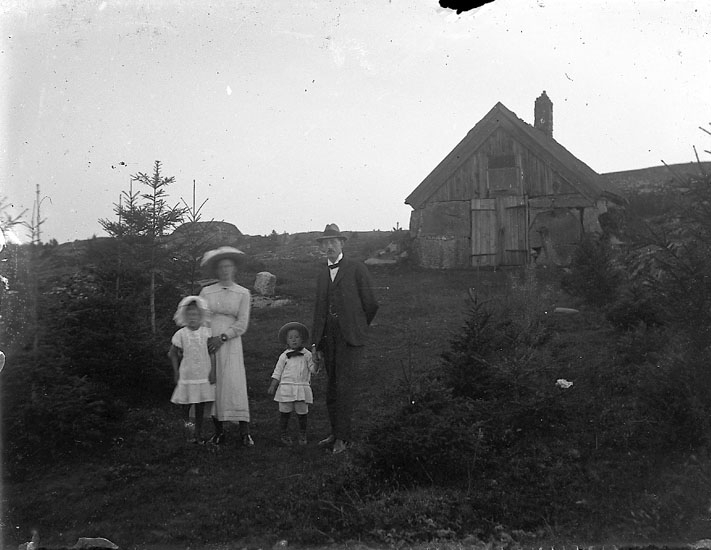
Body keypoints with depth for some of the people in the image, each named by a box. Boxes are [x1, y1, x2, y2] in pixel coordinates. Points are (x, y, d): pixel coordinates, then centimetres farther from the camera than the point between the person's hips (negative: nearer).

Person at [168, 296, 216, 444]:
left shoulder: (206, 332, -3)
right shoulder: (180, 334, -3)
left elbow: (212, 353, -1)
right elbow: (173, 354, 6)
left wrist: (212, 371, -6)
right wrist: (176, 372, 3)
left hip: (204, 375, 0)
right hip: (187, 375, 0)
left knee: (200, 404, 5)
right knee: (186, 402, 2)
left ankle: (198, 433, 15)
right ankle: (187, 420, 31)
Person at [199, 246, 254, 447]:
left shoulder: (242, 293, 7)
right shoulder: (206, 292, 10)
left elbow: (242, 324, 1)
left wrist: (222, 337, -10)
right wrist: (204, 340, -7)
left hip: (230, 344, -2)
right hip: (207, 343, 2)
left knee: (234, 384, -10)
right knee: (211, 385, -1)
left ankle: (244, 432, -7)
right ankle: (218, 431, 7)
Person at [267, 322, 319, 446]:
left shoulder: (307, 354, 5)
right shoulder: (284, 356, 6)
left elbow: (313, 369, 2)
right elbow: (277, 373, 8)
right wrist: (272, 387, 3)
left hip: (302, 388, 0)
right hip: (286, 388, 0)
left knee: (302, 413, 3)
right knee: (285, 413, 3)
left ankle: (302, 435, 20)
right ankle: (284, 435, 20)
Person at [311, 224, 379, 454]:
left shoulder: (357, 269, -1)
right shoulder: (322, 274, 15)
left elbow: (371, 304, 1)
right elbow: (319, 309, 16)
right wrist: (317, 344, 13)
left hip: (350, 337, -5)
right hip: (328, 337, 5)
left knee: (345, 386, -10)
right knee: (332, 388, 10)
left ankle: (342, 437, -3)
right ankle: (336, 432, 19)